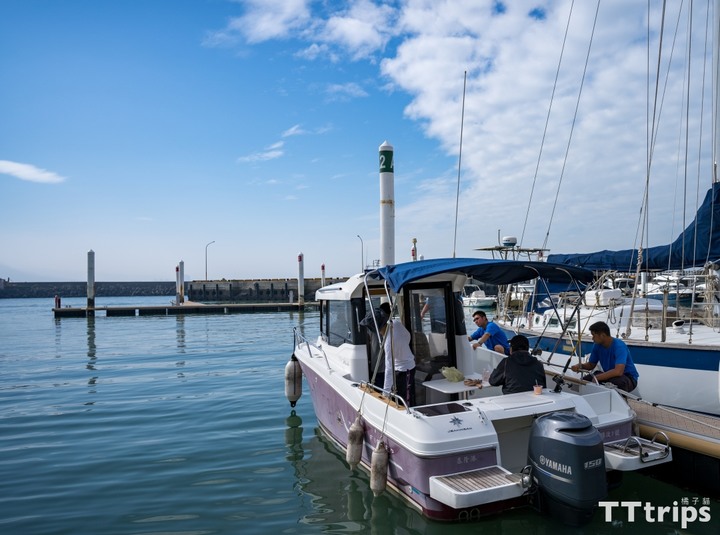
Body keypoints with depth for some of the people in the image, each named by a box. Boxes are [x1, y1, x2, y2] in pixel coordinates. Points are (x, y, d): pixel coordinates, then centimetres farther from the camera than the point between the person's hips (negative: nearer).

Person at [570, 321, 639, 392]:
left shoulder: (619, 346, -26)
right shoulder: (597, 345, -4)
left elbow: (618, 371, -39)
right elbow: (591, 365, 9)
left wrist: (595, 378, -34)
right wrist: (580, 366, -14)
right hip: (610, 375, 6)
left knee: (617, 382, -39)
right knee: (585, 380, -16)